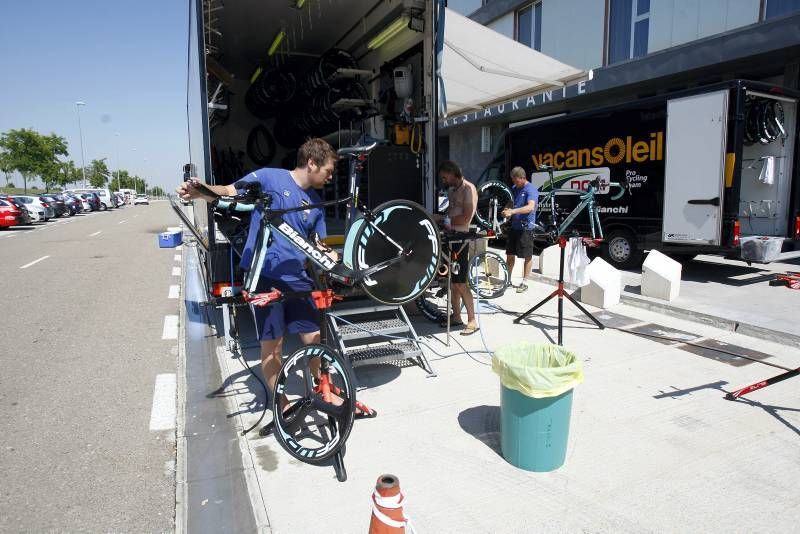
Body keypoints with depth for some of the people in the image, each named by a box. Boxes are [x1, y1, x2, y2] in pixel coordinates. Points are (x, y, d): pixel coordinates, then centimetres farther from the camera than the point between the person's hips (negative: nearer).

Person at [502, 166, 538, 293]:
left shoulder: (531, 190, -14)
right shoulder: (514, 188, 10)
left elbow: (530, 207, -29)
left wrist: (512, 211, -38)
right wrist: (506, 210, -1)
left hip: (526, 228, -7)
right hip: (514, 226, 7)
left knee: (527, 256, 3)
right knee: (510, 254, 13)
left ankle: (524, 282, 13)